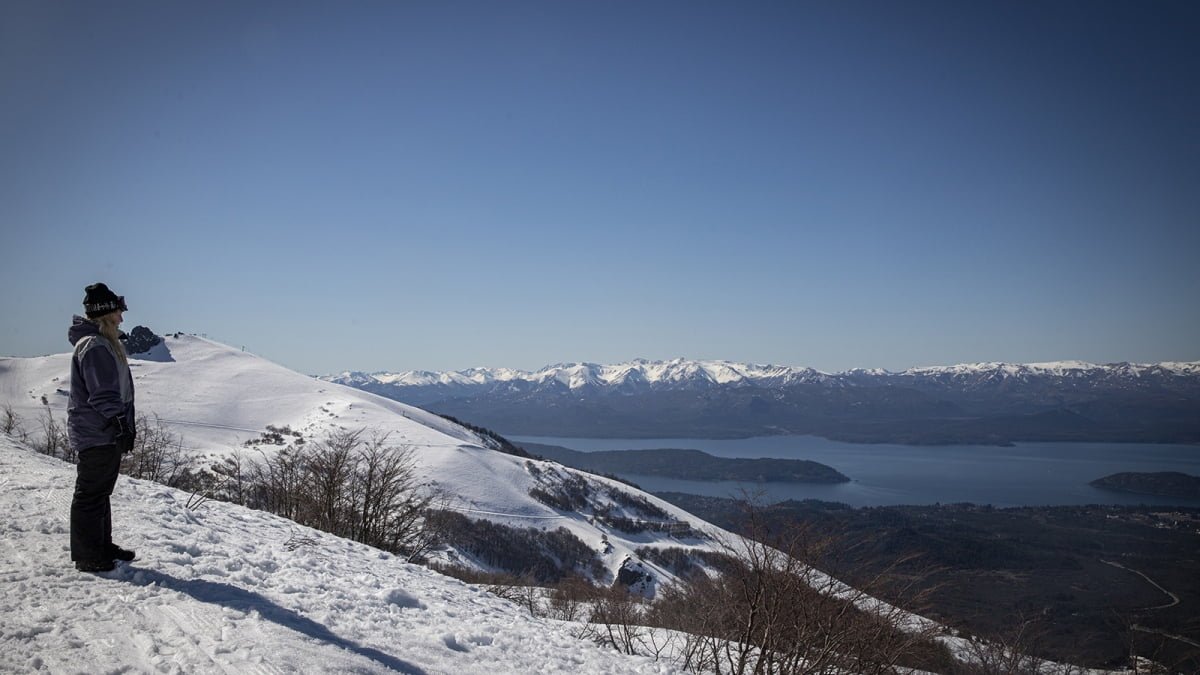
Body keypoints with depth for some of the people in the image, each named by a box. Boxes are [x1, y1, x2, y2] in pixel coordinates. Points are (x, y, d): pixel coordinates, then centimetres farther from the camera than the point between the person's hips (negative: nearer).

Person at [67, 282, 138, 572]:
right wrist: (121, 425, -20)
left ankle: (102, 546, 27)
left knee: (101, 492, 17)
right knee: (91, 494, -3)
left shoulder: (104, 343, 16)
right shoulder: (94, 346, -17)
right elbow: (103, 395, -21)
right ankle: (87, 556, 4)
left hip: (106, 434, 11)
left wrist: (125, 426, 22)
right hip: (95, 435, -11)